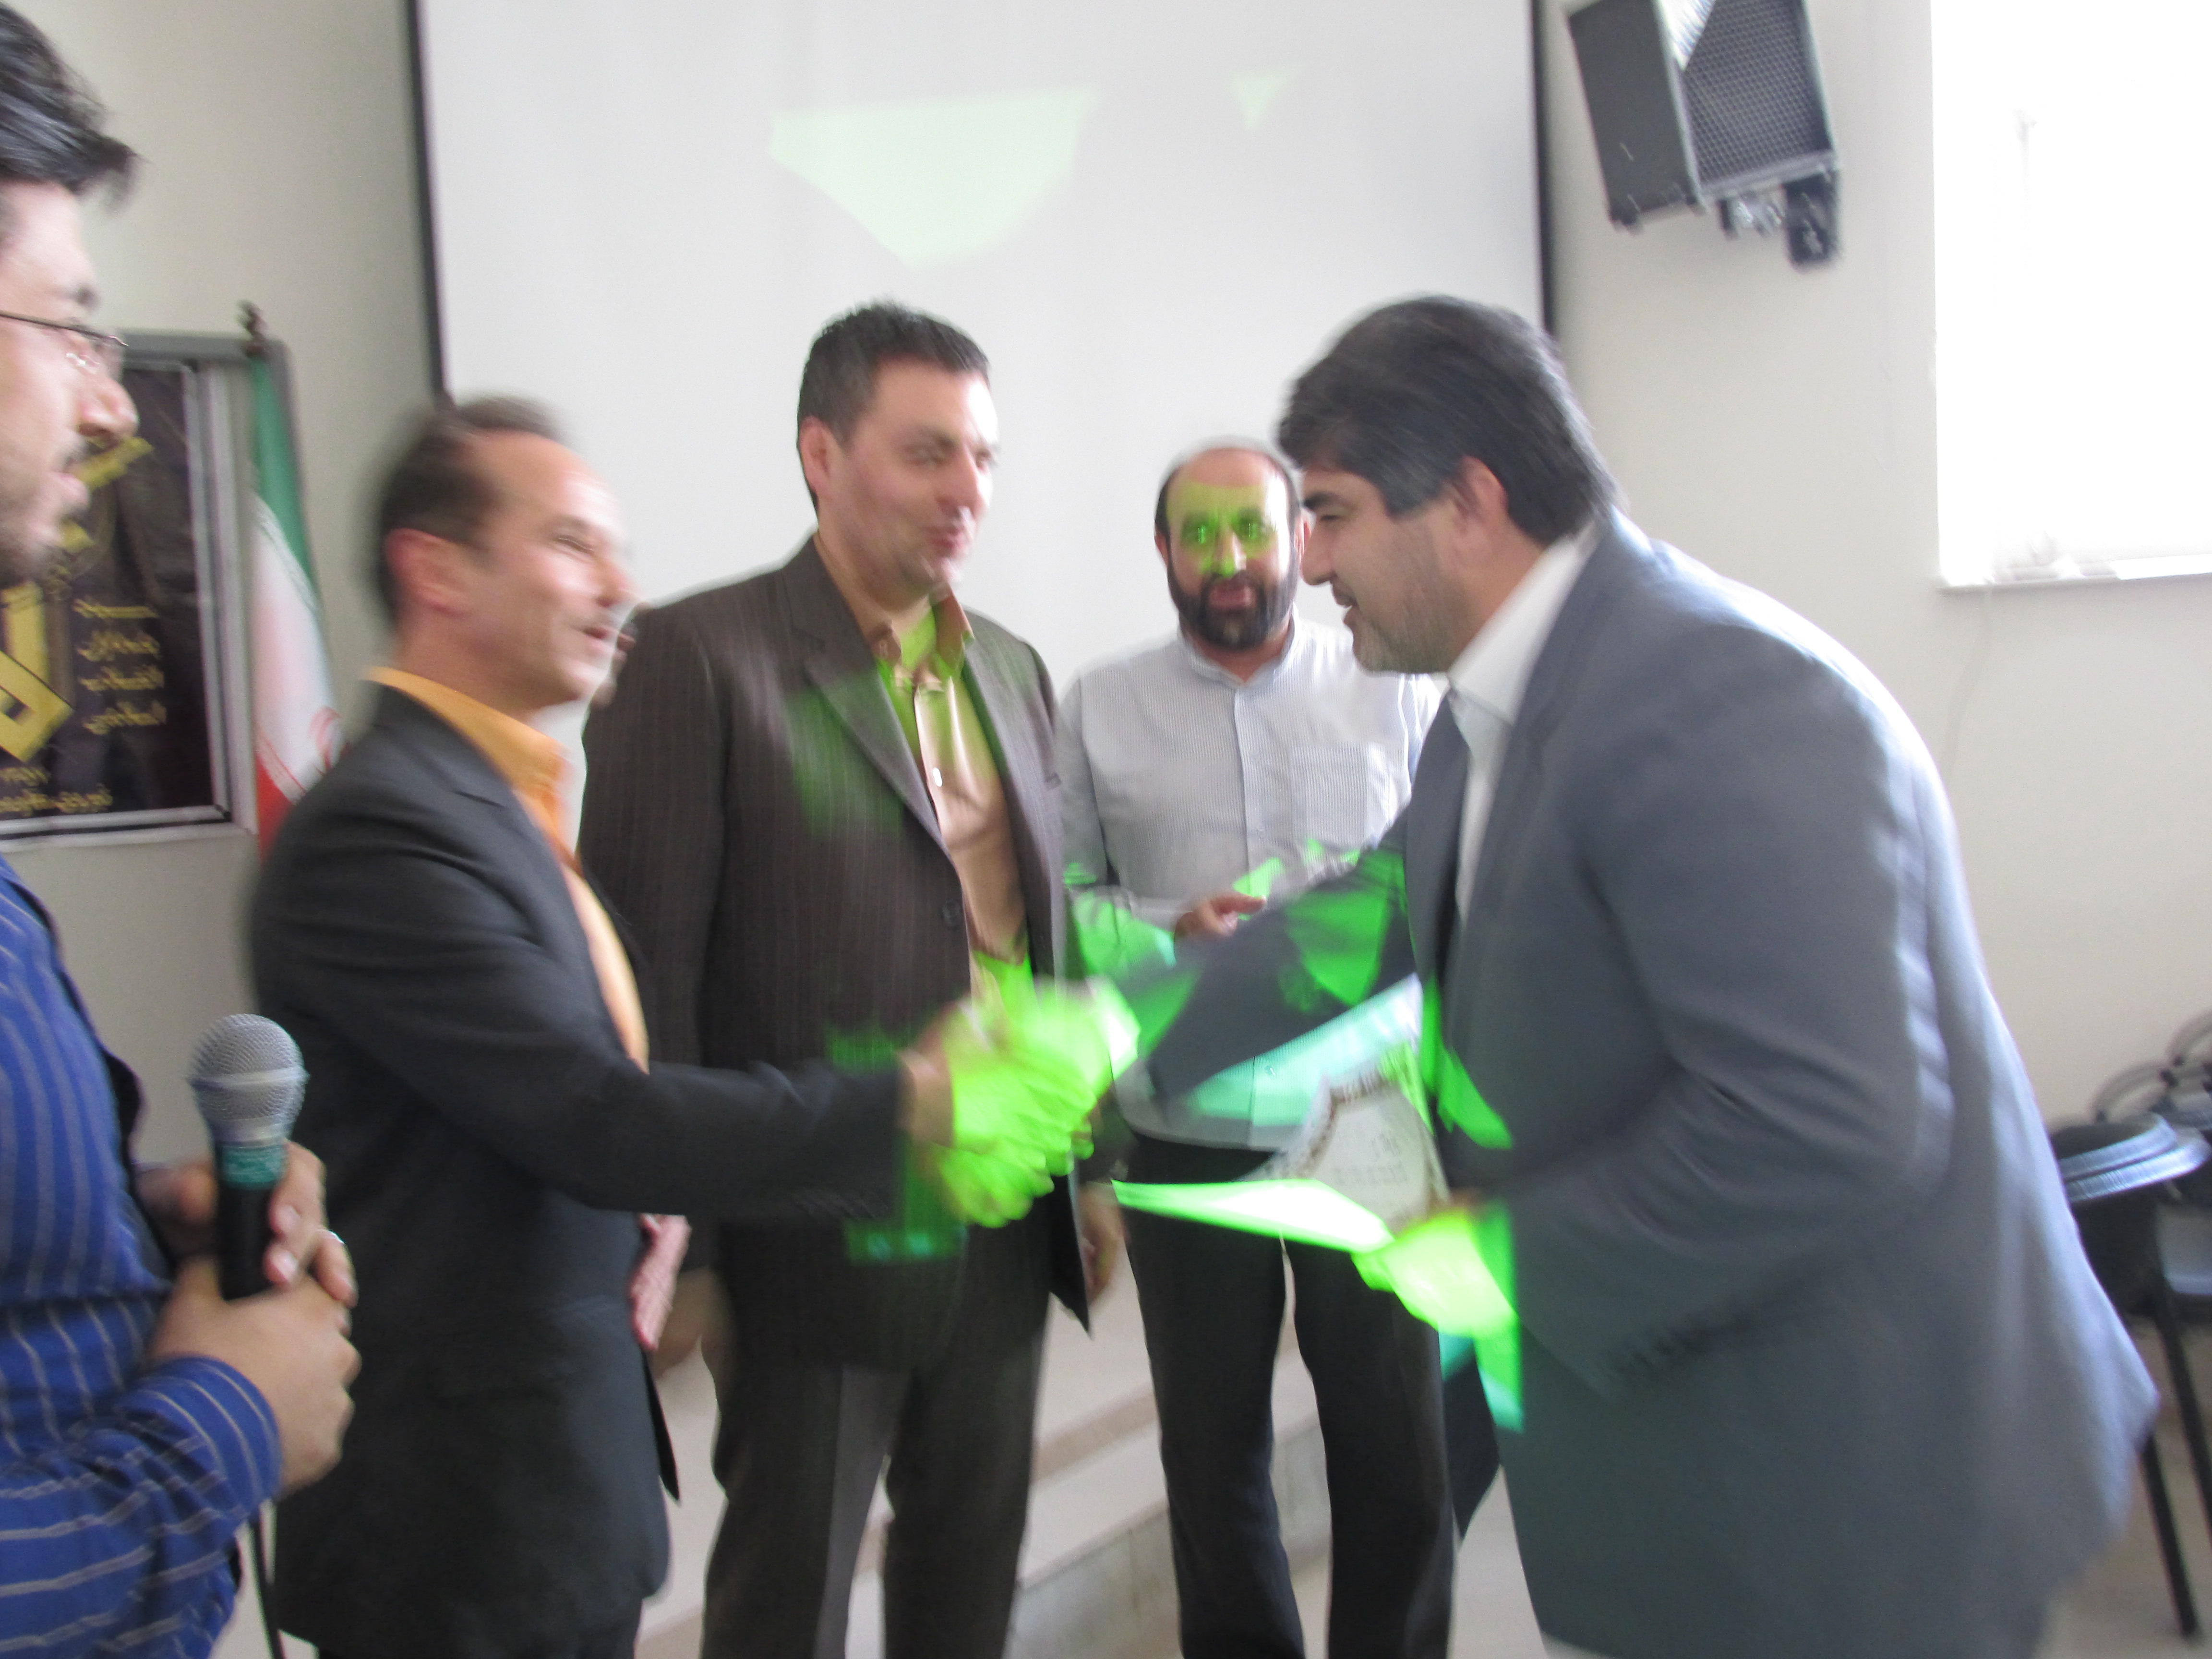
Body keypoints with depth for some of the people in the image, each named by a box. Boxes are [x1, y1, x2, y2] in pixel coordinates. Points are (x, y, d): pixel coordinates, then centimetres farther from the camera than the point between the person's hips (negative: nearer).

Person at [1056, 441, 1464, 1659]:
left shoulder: (1394, 690, 3)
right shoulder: (1101, 708, 4)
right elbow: (1062, 898, 2)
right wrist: (1170, 931, -15)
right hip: (1188, 1136, 1)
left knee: (1396, 1448, 6)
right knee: (1212, 1451, 14)